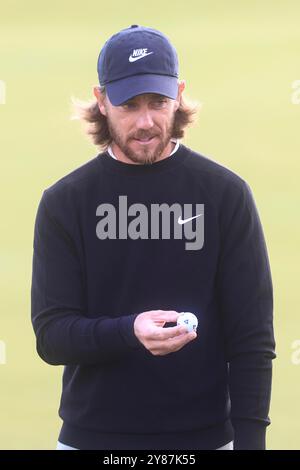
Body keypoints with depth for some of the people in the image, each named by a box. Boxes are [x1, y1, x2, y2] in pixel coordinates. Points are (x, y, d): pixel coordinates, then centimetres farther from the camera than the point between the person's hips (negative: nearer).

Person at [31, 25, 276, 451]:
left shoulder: (226, 193, -2)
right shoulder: (64, 200, 0)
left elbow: (252, 336, -2)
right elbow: (51, 335, -5)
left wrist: (249, 439, -11)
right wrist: (128, 333, -24)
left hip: (201, 437, 0)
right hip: (91, 435, 1)